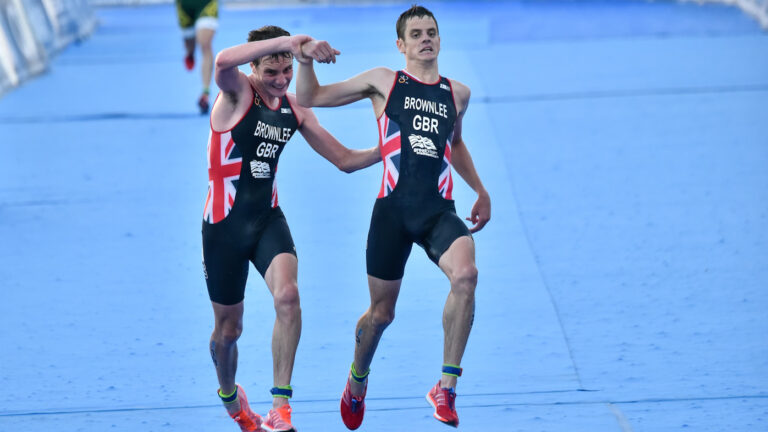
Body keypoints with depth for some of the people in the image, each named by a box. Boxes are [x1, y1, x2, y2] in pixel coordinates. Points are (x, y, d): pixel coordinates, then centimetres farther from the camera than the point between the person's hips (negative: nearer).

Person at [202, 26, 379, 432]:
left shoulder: (295, 108, 4)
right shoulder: (237, 92, -12)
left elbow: (345, 159, 12)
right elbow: (223, 61, -39)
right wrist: (289, 41, -47)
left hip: (268, 219, 3)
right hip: (225, 225, -3)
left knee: (287, 296, -26)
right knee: (228, 329, 10)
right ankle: (229, 395, 43)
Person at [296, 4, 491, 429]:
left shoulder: (457, 93, 16)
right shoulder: (384, 82, 8)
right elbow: (310, 98, 10)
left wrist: (481, 191, 37)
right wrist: (305, 60, -7)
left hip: (439, 210, 2)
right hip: (393, 207, -2)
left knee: (465, 275, -28)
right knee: (381, 312, 7)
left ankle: (446, 389, -20)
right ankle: (357, 381, 40)